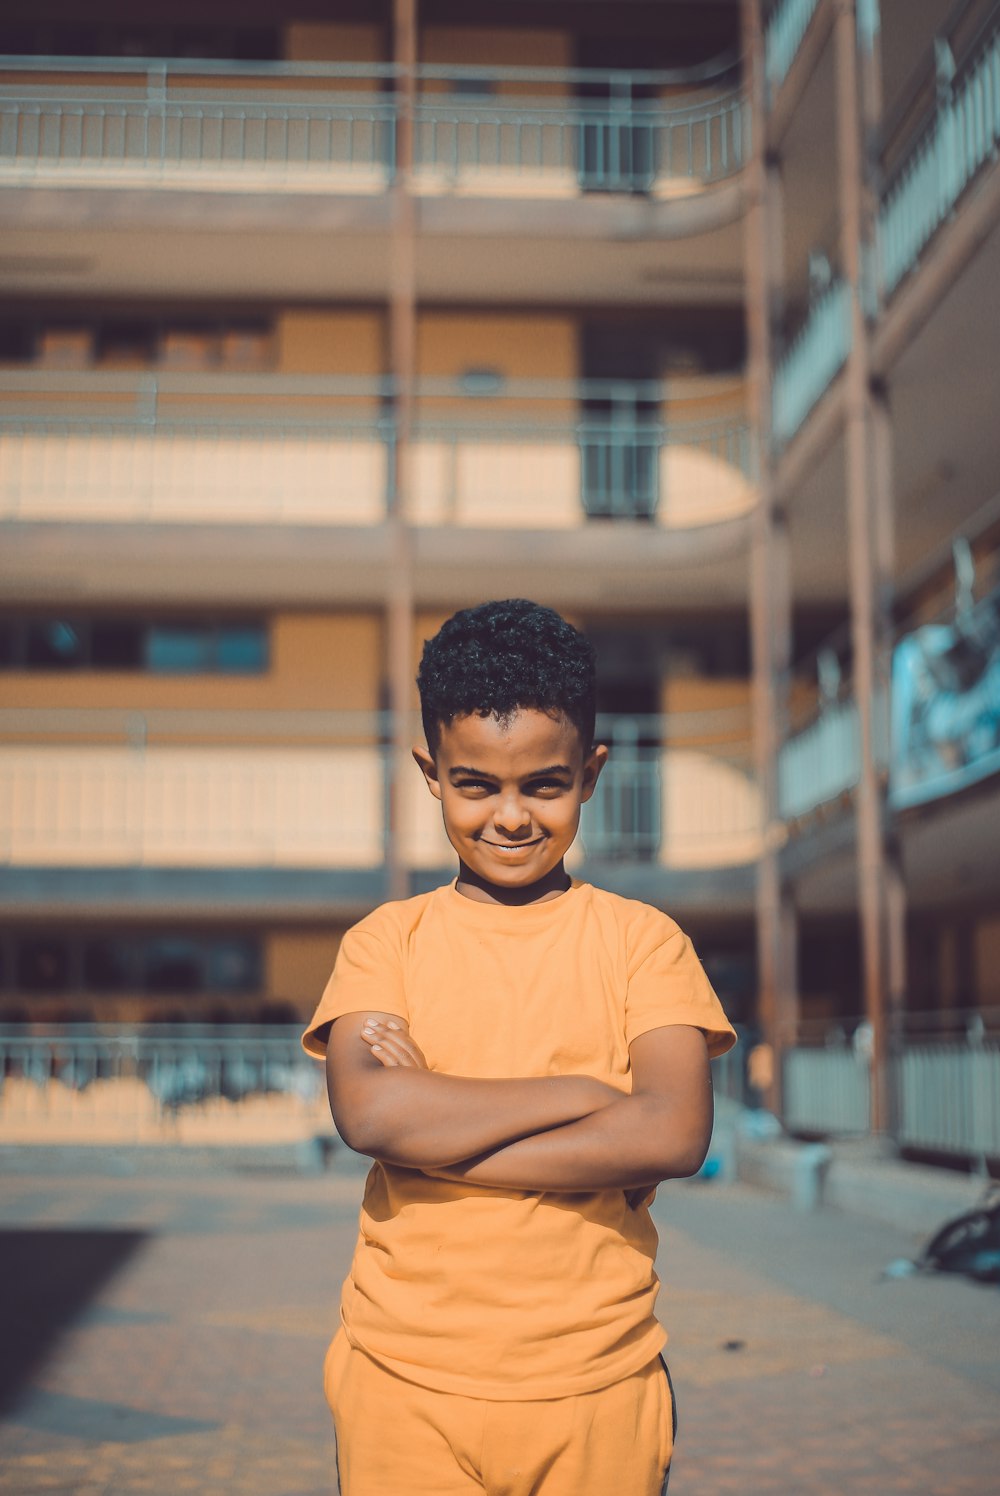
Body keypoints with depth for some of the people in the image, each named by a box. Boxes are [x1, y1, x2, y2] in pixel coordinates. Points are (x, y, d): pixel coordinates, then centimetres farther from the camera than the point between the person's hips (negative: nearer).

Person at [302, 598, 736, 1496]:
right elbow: (367, 1112, -13)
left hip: (594, 1387, 0)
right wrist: (583, 1093, -13)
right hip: (406, 1381, 1)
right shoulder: (386, 941, 4)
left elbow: (675, 1134, -12)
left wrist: (433, 1129, -13)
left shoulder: (642, 940, 2)